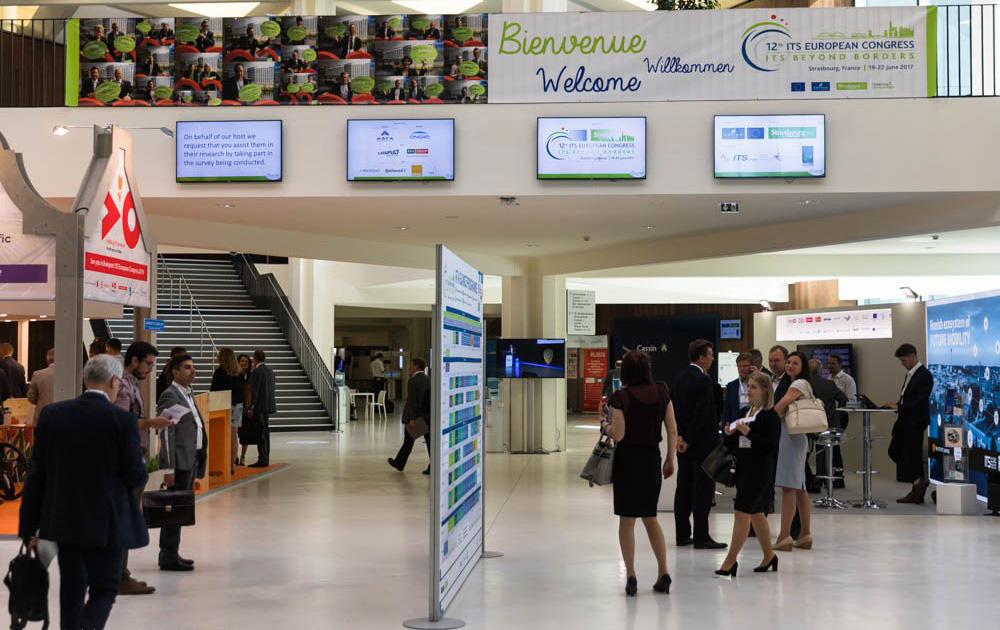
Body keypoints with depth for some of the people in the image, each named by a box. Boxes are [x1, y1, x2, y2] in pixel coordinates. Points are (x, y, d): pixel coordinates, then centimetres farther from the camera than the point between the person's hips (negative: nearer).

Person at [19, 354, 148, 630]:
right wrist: (142, 470, 14)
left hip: (63, 520, 4)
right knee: (104, 590, 6)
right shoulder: (123, 420, -13)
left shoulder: (52, 414, -1)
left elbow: (36, 473, 1)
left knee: (71, 589, 19)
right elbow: (136, 476, -11)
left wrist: (29, 525, 7)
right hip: (105, 524, -4)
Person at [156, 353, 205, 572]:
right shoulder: (170, 396, -12)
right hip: (180, 461, -9)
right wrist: (169, 468, -20)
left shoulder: (188, 394, 16)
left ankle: (169, 553, 24)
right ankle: (169, 557, 0)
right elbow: (167, 435, -17)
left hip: (192, 460, 9)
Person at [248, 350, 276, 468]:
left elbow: (254, 391, -17)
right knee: (265, 431, 13)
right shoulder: (270, 370, 12)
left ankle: (262, 460, -9)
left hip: (260, 406, -9)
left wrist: (250, 408, -16)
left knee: (260, 433, -8)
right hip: (268, 405, 9)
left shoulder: (257, 371, -14)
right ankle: (266, 458, 16)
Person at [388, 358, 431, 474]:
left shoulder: (412, 380, -13)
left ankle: (399, 463, 26)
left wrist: (412, 418, -18)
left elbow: (412, 400, -18)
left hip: (415, 416, -5)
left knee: (408, 440, 9)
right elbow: (430, 398, 10)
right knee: (430, 440, 1)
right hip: (428, 415, 5)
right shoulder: (428, 380, 6)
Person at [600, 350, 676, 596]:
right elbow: (672, 431, 1)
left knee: (627, 520, 6)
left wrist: (605, 425, 6)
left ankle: (630, 576, 5)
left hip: (627, 459, -4)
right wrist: (670, 460, 11)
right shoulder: (662, 393, 0)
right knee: (650, 518, 16)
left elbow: (618, 434, -14)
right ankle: (663, 572, 8)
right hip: (652, 459, 4)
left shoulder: (621, 397, -11)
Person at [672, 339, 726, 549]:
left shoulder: (681, 378, 10)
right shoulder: (703, 381, -15)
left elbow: (676, 410, 9)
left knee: (684, 489, 10)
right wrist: (688, 439, -13)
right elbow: (702, 414, -20)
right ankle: (701, 537, -2)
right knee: (703, 490, -4)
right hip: (701, 443, -8)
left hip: (685, 443, 8)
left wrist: (681, 436, 4)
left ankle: (682, 535, 15)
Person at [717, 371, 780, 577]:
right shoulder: (746, 412, 14)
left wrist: (748, 433, -24)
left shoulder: (770, 415, -11)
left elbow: (772, 444, -18)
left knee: (742, 512, -10)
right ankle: (769, 556, 28)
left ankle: (731, 560, -6)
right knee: (756, 513, 15)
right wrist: (731, 432, 3)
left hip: (760, 469, -9)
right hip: (744, 467, 9)